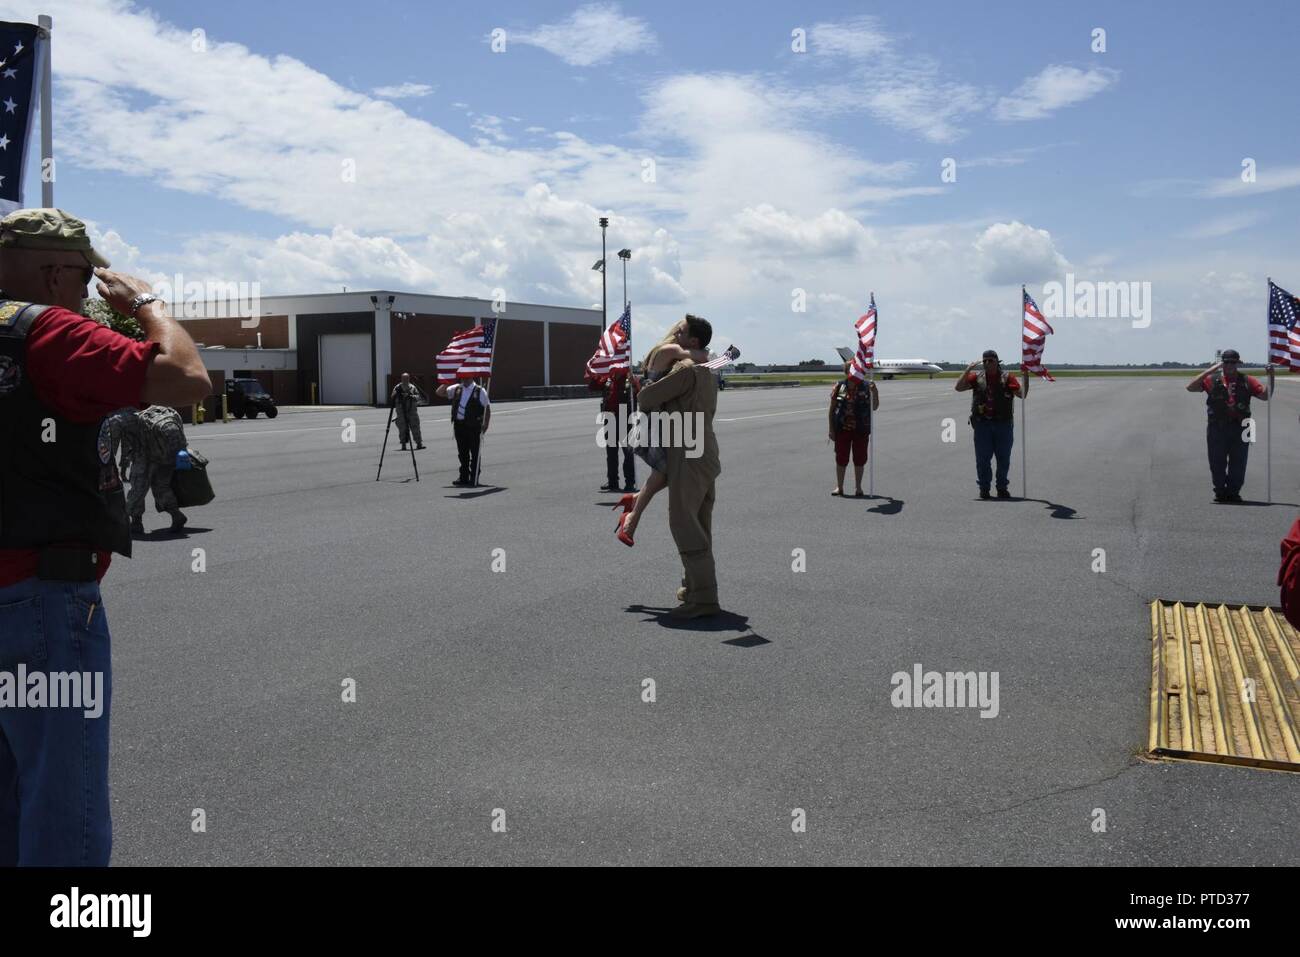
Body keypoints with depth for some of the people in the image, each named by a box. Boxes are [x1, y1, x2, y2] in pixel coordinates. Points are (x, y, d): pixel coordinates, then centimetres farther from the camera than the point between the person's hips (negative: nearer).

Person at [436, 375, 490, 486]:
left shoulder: (480, 391, -2)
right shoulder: (456, 389, 10)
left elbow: (487, 407, 1)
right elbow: (440, 392, 14)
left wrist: (486, 424, -6)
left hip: (473, 426, -5)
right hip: (459, 424, 5)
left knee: (474, 454, -1)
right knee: (462, 453, 11)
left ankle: (474, 479, 3)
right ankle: (464, 478, 20)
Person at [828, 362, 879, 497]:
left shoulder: (866, 387, -2)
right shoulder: (839, 387, 0)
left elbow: (874, 408, -5)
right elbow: (832, 409, 3)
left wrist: (875, 393, -20)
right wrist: (831, 429, 0)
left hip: (861, 430, 0)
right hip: (842, 429, 1)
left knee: (859, 460, 7)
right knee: (841, 459, 7)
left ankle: (858, 488, 19)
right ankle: (839, 487, 20)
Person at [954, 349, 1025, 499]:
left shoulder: (1007, 377, 1)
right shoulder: (977, 377, 6)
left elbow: (1022, 394, -6)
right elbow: (959, 387, -3)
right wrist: (968, 369, -9)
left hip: (1003, 424, 0)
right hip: (982, 424, 1)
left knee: (1003, 458, 7)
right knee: (982, 459, 3)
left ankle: (1002, 488, 18)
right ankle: (984, 488, 13)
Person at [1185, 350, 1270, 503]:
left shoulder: (1247, 380, 10)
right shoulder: (1213, 379, 7)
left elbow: (1265, 396, 6)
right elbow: (1190, 387, -4)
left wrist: (1271, 379, -9)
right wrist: (1209, 371, -8)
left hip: (1239, 427, 1)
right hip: (1217, 428, -1)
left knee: (1238, 464, 3)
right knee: (1217, 463, 4)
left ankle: (1233, 492, 13)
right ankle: (1220, 492, 15)